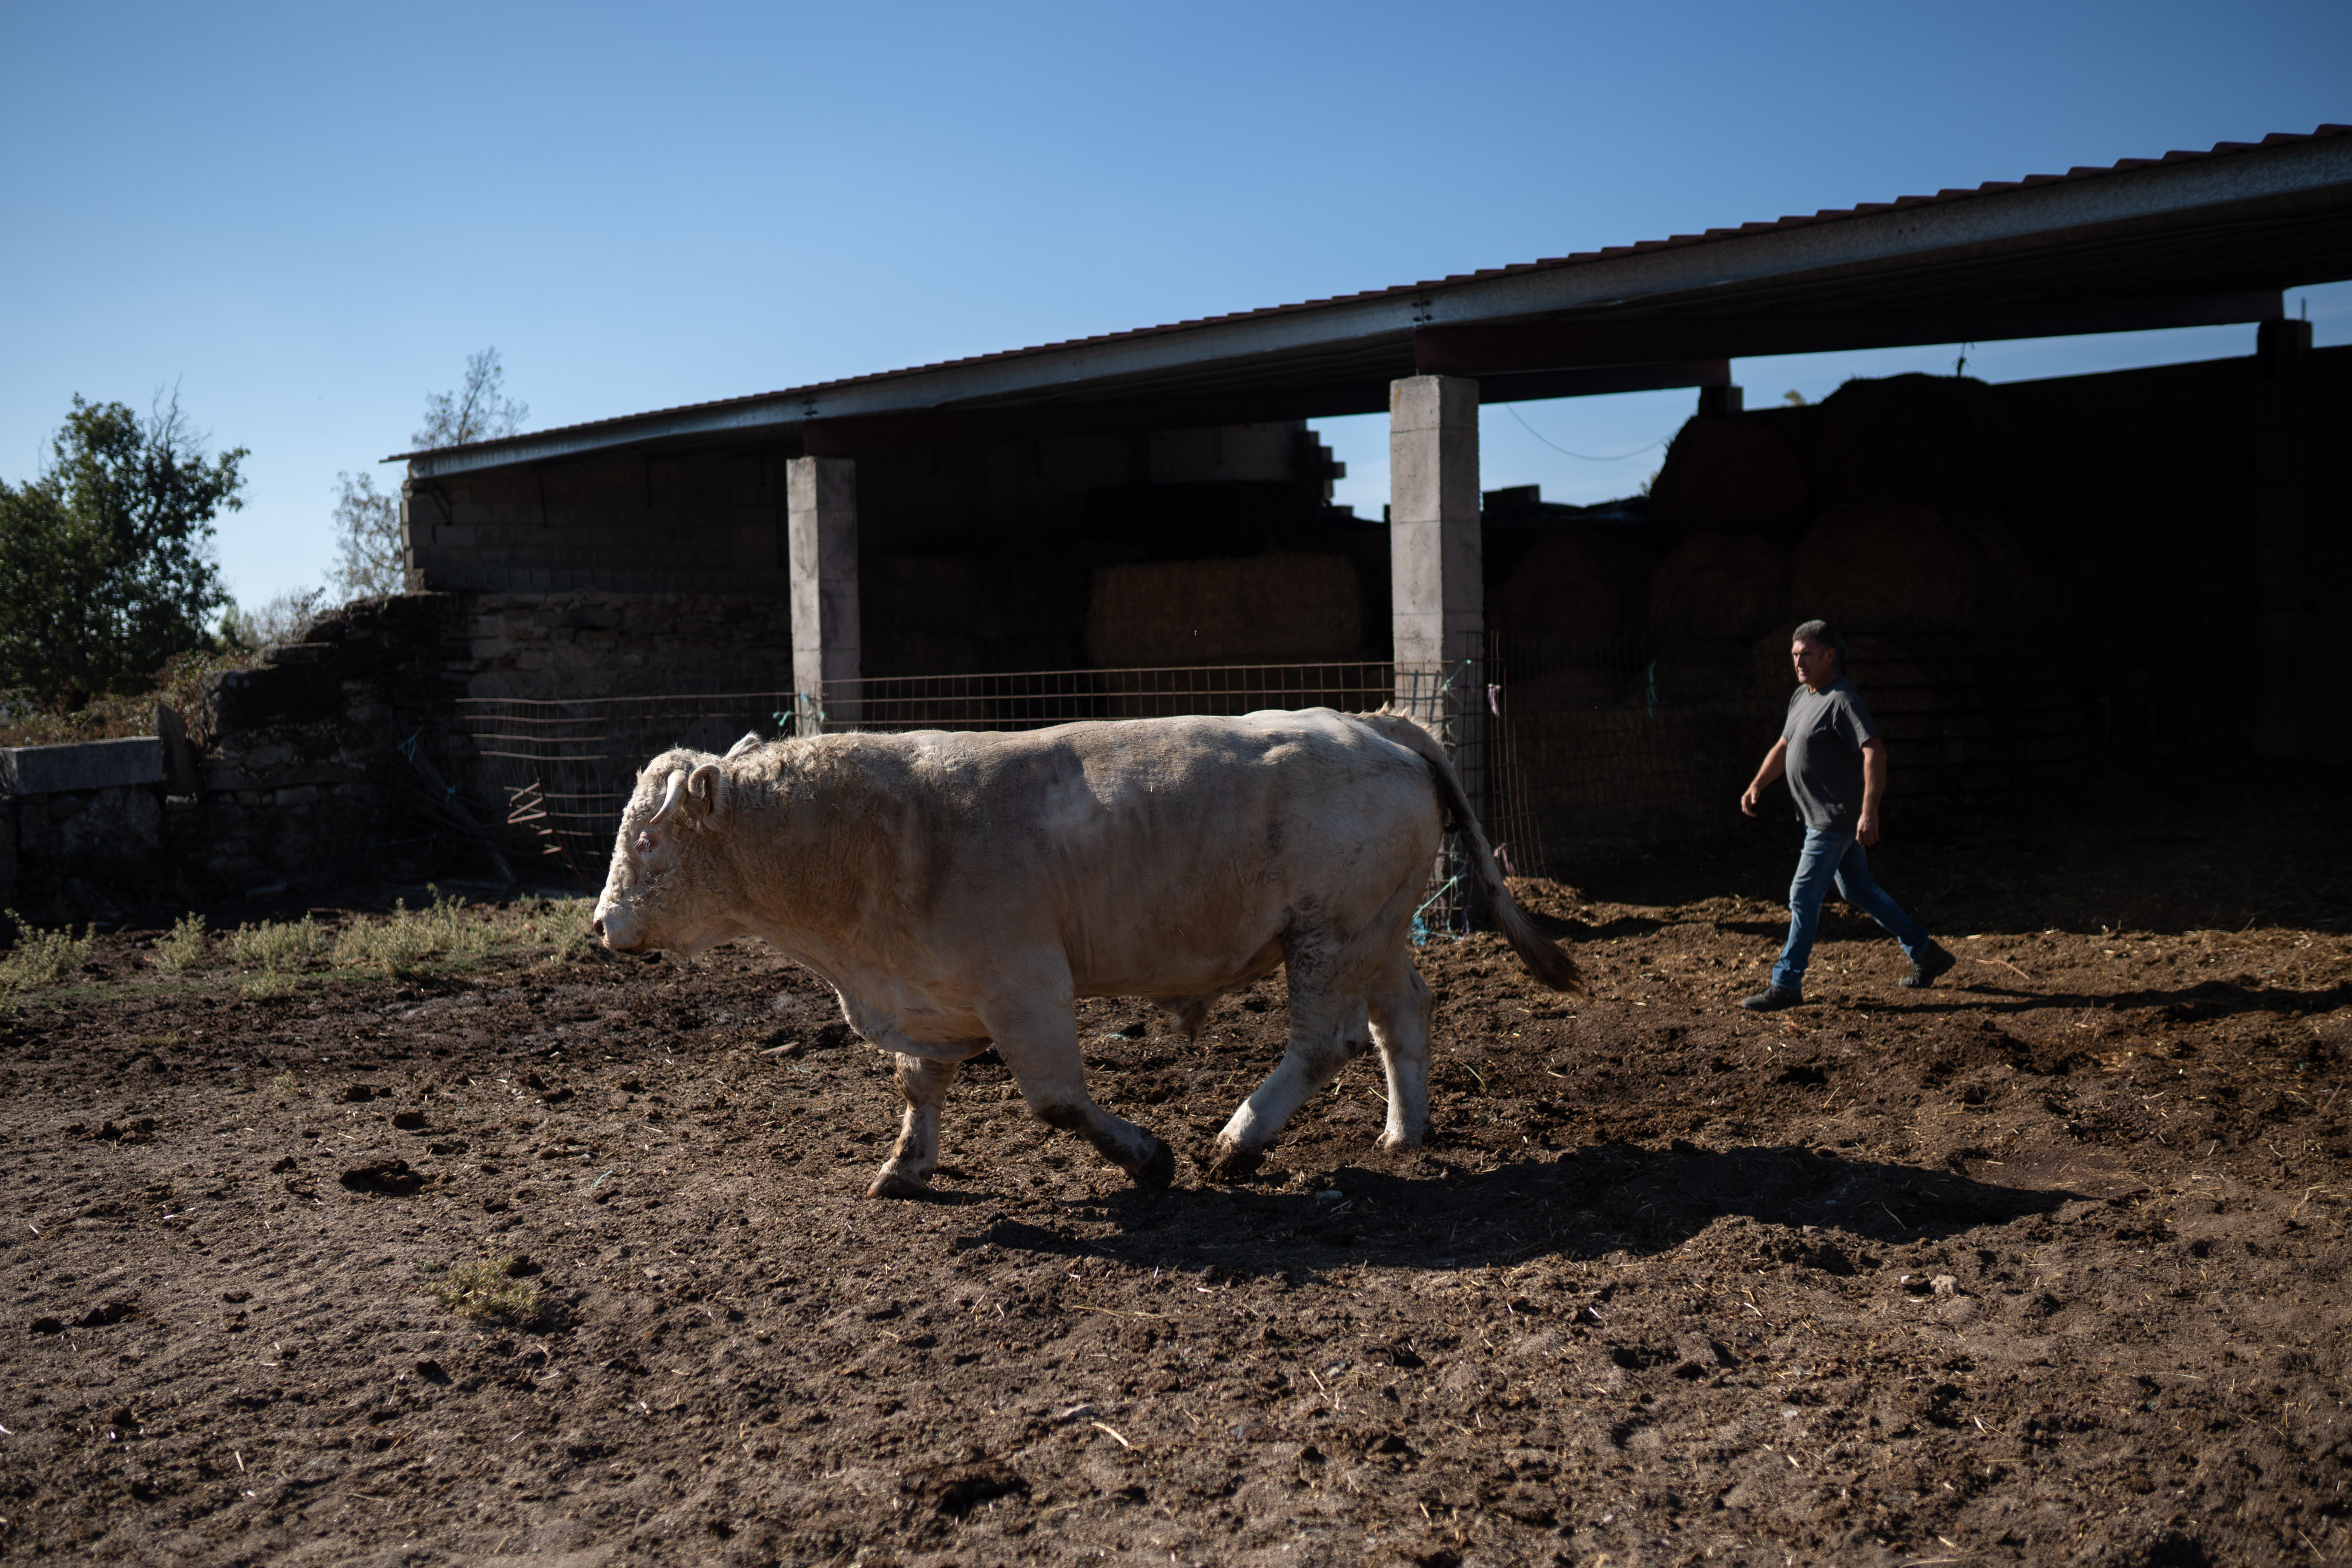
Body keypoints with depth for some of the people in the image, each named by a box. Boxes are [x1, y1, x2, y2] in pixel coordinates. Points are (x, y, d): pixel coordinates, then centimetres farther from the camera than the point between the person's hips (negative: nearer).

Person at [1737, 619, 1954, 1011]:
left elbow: (1875, 752, -27)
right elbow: (1783, 748, 22)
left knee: (1803, 897, -7)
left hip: (1836, 821, -10)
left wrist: (1869, 812, -34)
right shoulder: (1801, 697, 11)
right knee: (1858, 890, 18)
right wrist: (1756, 786, 9)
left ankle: (1786, 985, 1)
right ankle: (1925, 953, 29)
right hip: (1822, 818, 10)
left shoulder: (1843, 700, -19)